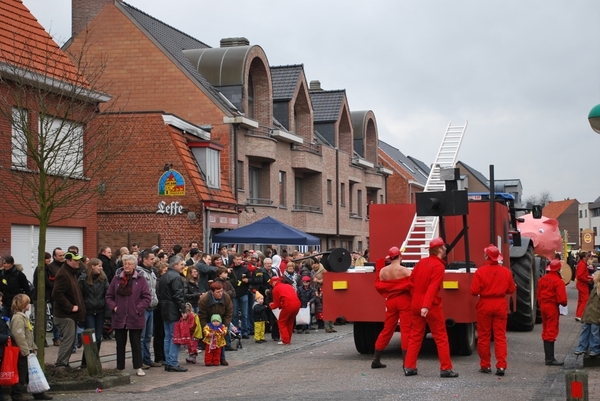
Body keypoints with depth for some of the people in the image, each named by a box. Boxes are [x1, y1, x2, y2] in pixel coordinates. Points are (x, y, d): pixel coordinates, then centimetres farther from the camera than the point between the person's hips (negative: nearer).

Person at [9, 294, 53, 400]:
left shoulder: (24, 317, 17)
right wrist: (26, 351, -24)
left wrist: (34, 348, 18)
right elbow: (19, 336, -24)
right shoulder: (17, 318, -17)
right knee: (21, 374, -3)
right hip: (22, 353, -10)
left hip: (28, 351, 10)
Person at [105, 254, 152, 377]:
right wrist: (113, 307, -5)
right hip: (119, 317, 2)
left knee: (136, 344, 5)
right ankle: (120, 368, 18)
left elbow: (147, 297, -5)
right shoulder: (117, 279, 4)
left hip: (135, 318, -2)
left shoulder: (140, 279, -3)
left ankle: (138, 367, 14)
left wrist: (138, 309, -11)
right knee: (120, 344, 10)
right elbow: (109, 296, 9)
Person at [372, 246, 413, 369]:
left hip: (390, 302, 5)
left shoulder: (383, 271, 0)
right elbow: (411, 285, -15)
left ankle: (376, 360, 17)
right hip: (404, 302, -5)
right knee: (406, 330, -3)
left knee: (387, 330, 13)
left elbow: (379, 286, 4)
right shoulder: (405, 271, -13)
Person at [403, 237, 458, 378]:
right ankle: (446, 369, 0)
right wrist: (426, 306, -32)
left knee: (415, 336, 12)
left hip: (416, 304, 7)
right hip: (431, 306, -7)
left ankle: (409, 367, 10)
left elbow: (411, 280, 16)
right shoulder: (438, 266, -13)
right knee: (441, 337, 1)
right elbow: (433, 287, -23)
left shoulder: (421, 262, 9)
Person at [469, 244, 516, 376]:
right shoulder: (506, 272, -3)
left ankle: (485, 365, 13)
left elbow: (474, 291, -14)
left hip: (484, 305, -2)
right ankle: (501, 365, -4)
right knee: (500, 336, 4)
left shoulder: (480, 271, -12)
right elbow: (511, 289, 4)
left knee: (484, 336, 9)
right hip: (500, 305, 2)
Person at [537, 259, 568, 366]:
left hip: (543, 306, 7)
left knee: (546, 332, 16)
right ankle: (550, 359, -6)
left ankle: (548, 357, 24)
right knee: (551, 332, -5)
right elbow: (561, 299, -20)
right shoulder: (558, 282, -17)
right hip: (553, 307, -7)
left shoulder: (542, 279, 6)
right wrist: (564, 303, 1)